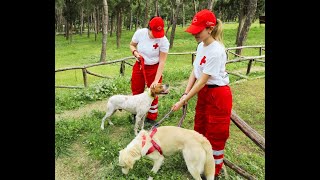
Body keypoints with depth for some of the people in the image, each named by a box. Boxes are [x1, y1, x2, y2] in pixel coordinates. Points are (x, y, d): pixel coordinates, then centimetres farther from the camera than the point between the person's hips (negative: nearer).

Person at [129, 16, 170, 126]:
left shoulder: (163, 41, -22)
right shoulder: (140, 33, -14)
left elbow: (162, 62, -19)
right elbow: (132, 45, 6)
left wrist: (156, 80, -24)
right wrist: (135, 52, -17)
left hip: (153, 68, -3)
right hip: (139, 66, 3)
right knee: (136, 92, 12)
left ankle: (151, 118, 22)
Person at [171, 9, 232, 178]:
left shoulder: (216, 51, -26)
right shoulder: (201, 46, 1)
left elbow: (203, 81, -25)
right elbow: (194, 72, 1)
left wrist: (182, 101, -21)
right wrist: (185, 93, -10)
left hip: (218, 95, -9)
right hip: (204, 92, 9)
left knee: (215, 134, 7)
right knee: (200, 128, 21)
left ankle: (214, 170, 29)